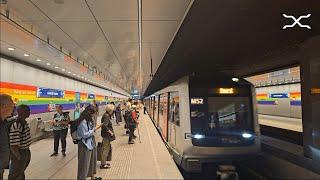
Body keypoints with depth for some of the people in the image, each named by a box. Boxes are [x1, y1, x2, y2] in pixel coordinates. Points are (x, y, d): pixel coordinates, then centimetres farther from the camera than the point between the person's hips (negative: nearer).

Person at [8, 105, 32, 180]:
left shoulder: (25, 122, 0)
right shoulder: (15, 126, -30)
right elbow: (13, 146, -29)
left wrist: (27, 150, 17)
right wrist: (19, 157, -20)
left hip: (26, 151, 8)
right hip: (19, 153, -8)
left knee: (21, 171, 28)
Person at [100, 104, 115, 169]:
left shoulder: (106, 115, 10)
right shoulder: (107, 116, -20)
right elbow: (104, 125, -31)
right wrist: (110, 132, -21)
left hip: (106, 135, 10)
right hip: (106, 135, -10)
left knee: (105, 149, 18)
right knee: (106, 149, -2)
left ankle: (103, 162, 29)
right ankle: (103, 164, 7)